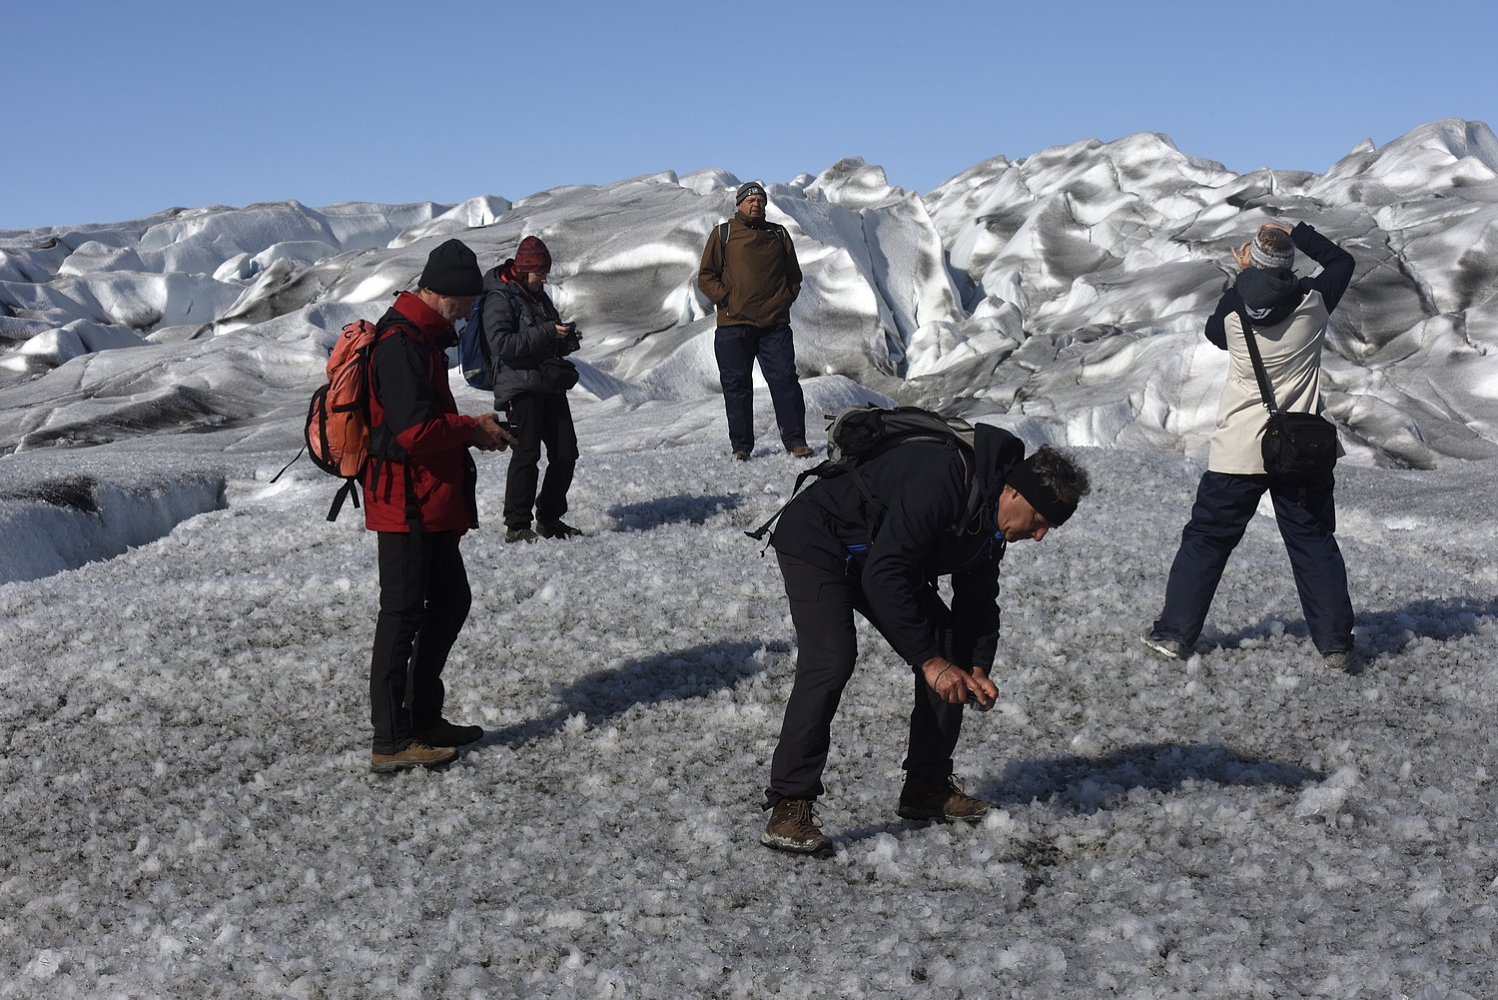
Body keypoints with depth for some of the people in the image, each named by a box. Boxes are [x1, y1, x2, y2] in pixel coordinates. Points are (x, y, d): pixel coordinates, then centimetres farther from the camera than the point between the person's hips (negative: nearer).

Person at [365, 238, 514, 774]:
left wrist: (472, 426, 9)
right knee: (403, 614, -6)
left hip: (431, 504, 11)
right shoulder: (402, 343, -19)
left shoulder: (421, 336, 16)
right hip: (407, 503, -11)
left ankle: (424, 718, 27)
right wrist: (473, 430, -13)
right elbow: (414, 430, -27)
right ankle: (391, 743, 0)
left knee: (450, 600, 17)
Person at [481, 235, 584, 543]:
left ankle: (550, 519, 18)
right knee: (527, 454, -11)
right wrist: (546, 333, -20)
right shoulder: (500, 299, -6)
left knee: (566, 452, 5)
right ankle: (516, 526, -4)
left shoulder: (540, 298, 19)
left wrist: (568, 339, 5)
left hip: (550, 385, 8)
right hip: (521, 387, -8)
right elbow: (502, 345, -19)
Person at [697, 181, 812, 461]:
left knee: (785, 380, -5)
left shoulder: (778, 235, 16)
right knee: (737, 386, 1)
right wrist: (726, 300, -6)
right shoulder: (722, 234, 9)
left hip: (775, 324, 1)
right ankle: (741, 446, 8)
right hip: (733, 325, -1)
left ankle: (795, 440, 0)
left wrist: (784, 299, 5)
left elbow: (793, 275, 22)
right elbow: (706, 277, 7)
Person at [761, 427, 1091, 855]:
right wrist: (929, 661, -32)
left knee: (951, 652, 2)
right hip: (816, 543, -9)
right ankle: (788, 810, -24)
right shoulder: (940, 479, -34)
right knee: (831, 661, -27)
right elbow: (883, 576, -35)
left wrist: (976, 669, -7)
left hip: (884, 559, 9)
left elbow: (978, 598, 9)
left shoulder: (992, 520, -3)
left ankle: (927, 787, 12)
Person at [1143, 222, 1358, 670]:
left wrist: (1242, 278, 15)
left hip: (1237, 455, -1)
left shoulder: (1232, 309, -10)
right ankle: (1336, 644, 8)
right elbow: (1342, 260, 14)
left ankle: (1174, 633, 13)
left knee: (1206, 540, 10)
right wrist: (1297, 234, 17)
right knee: (1315, 544, 9)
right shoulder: (1313, 302, -7)